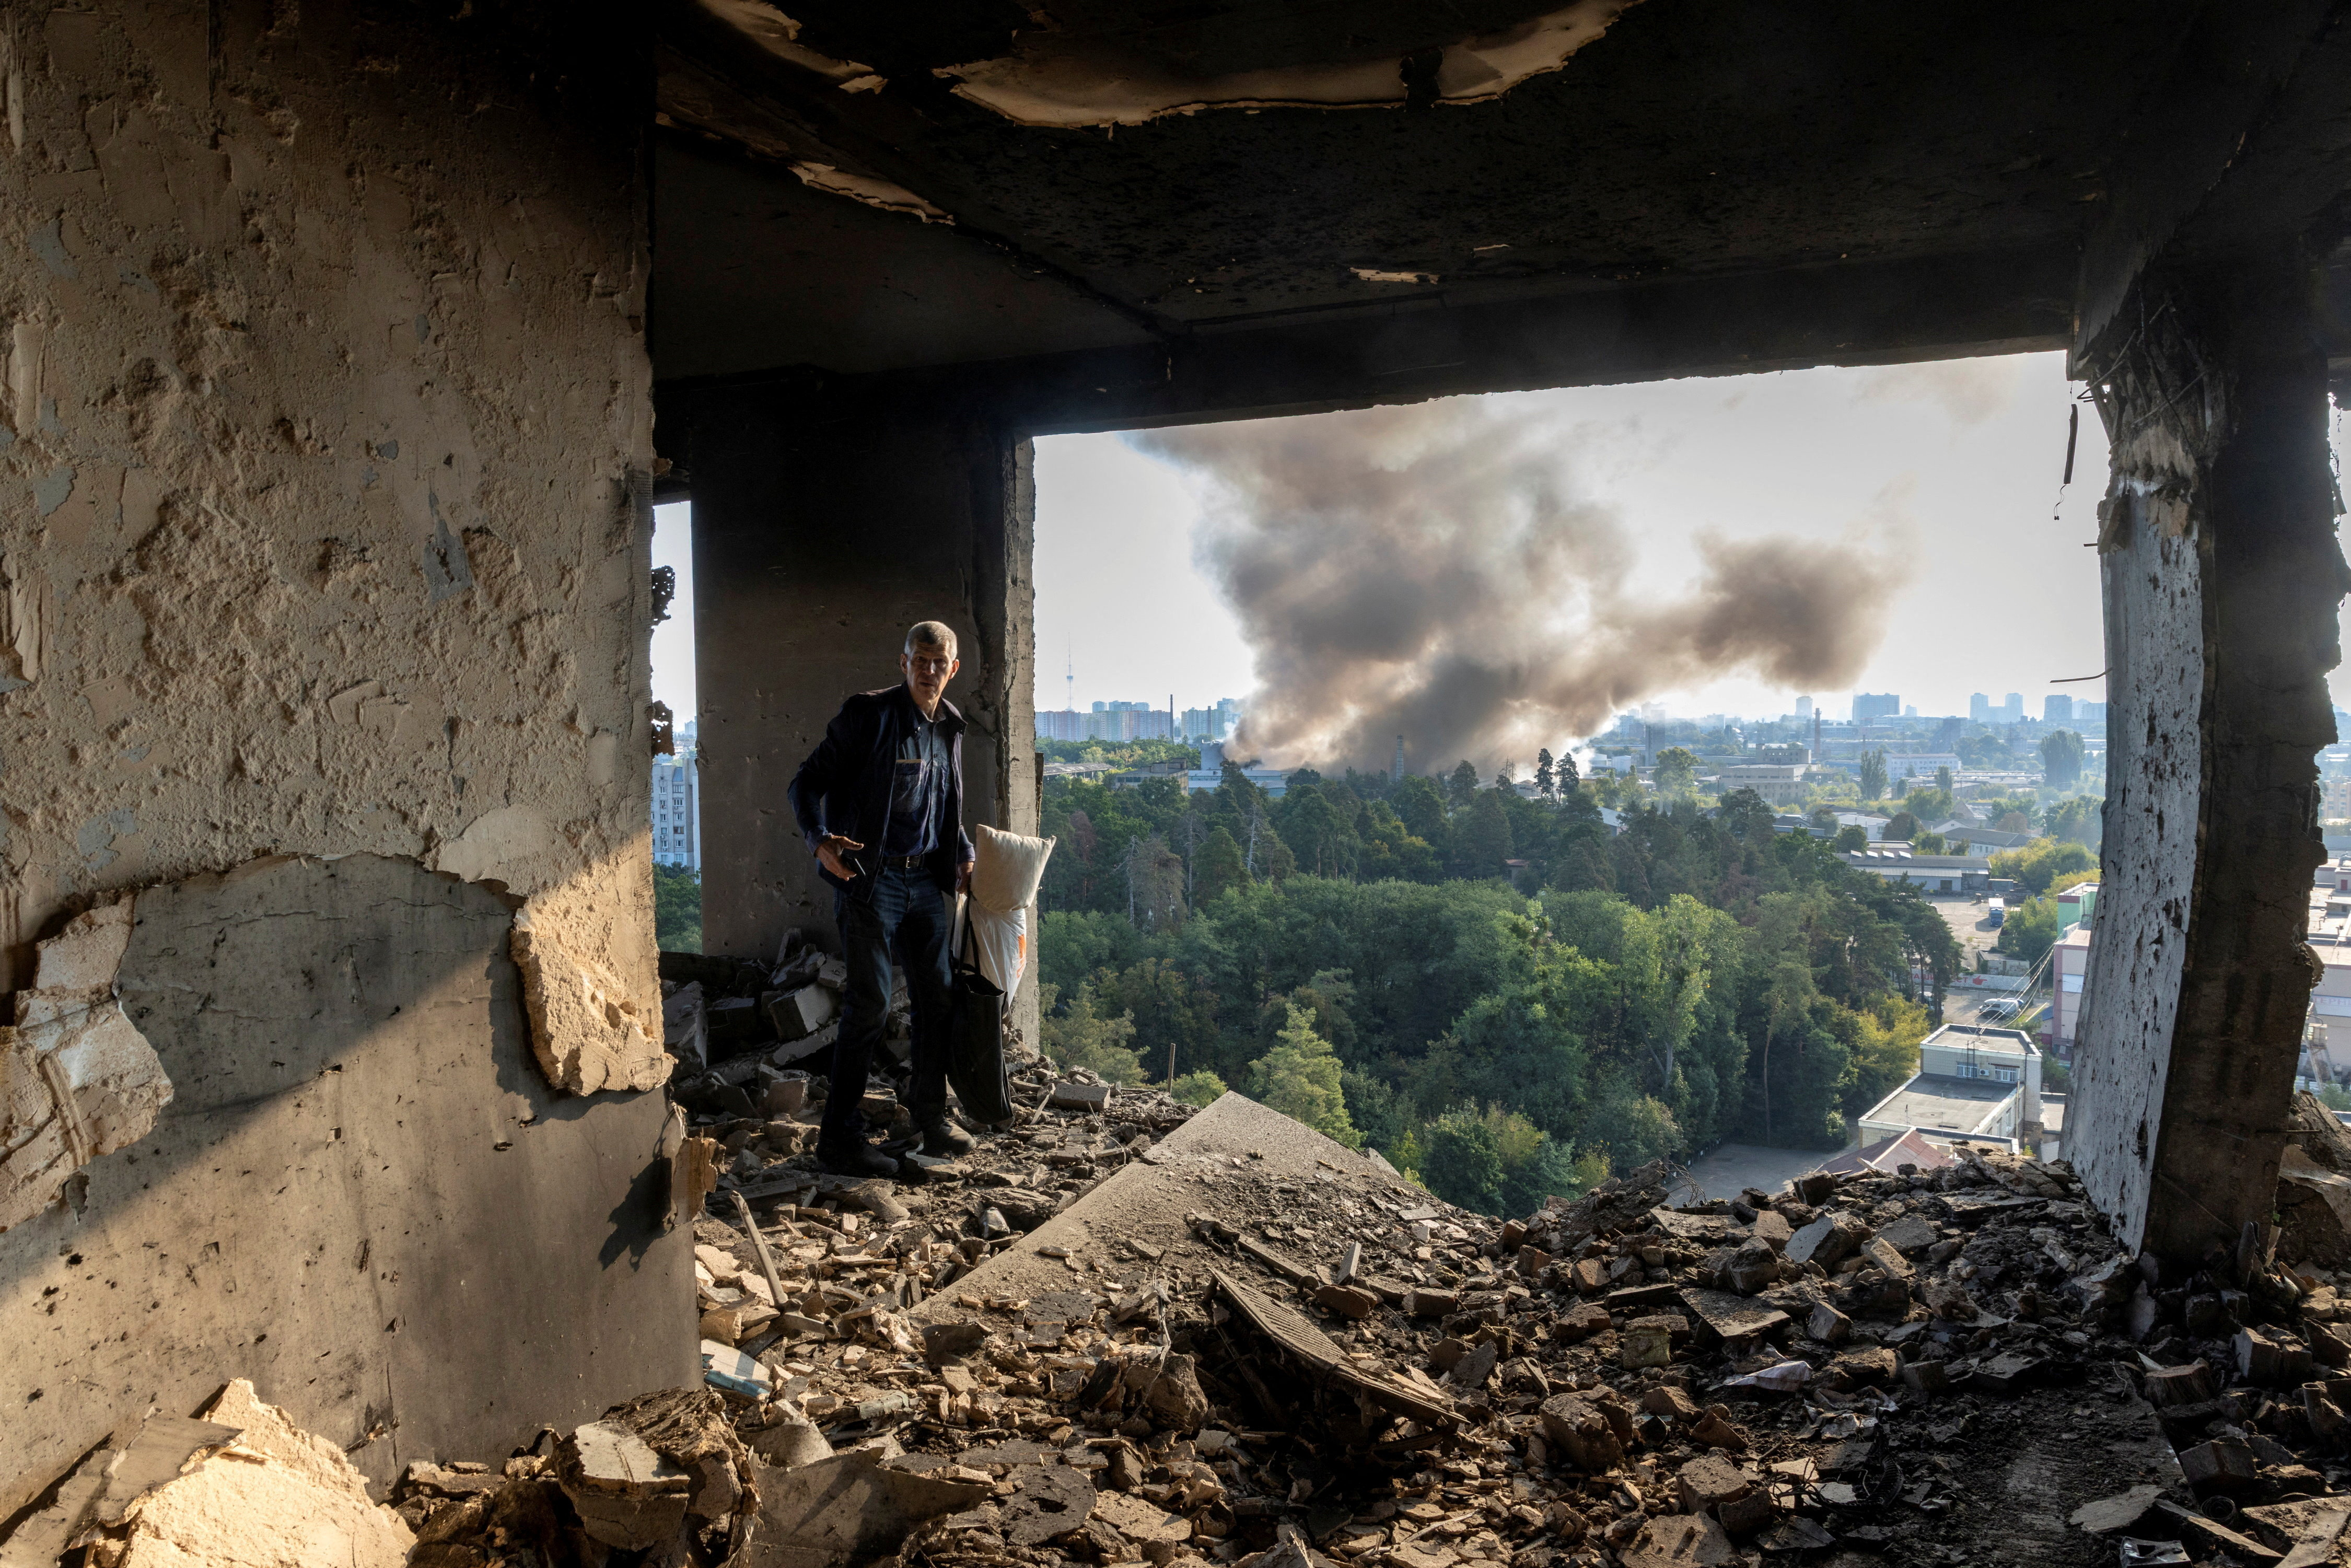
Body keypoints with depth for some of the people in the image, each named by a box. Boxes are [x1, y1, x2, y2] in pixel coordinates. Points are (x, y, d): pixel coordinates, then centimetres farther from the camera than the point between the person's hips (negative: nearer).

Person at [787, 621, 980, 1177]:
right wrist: (819, 840, -26)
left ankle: (931, 1113, 29)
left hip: (926, 882, 7)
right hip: (871, 880, -7)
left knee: (938, 997, 11)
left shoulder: (951, 729, 13)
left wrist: (964, 856, 11)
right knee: (871, 1004, -8)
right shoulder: (867, 714, -8)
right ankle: (839, 1137, 2)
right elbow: (807, 782, -10)